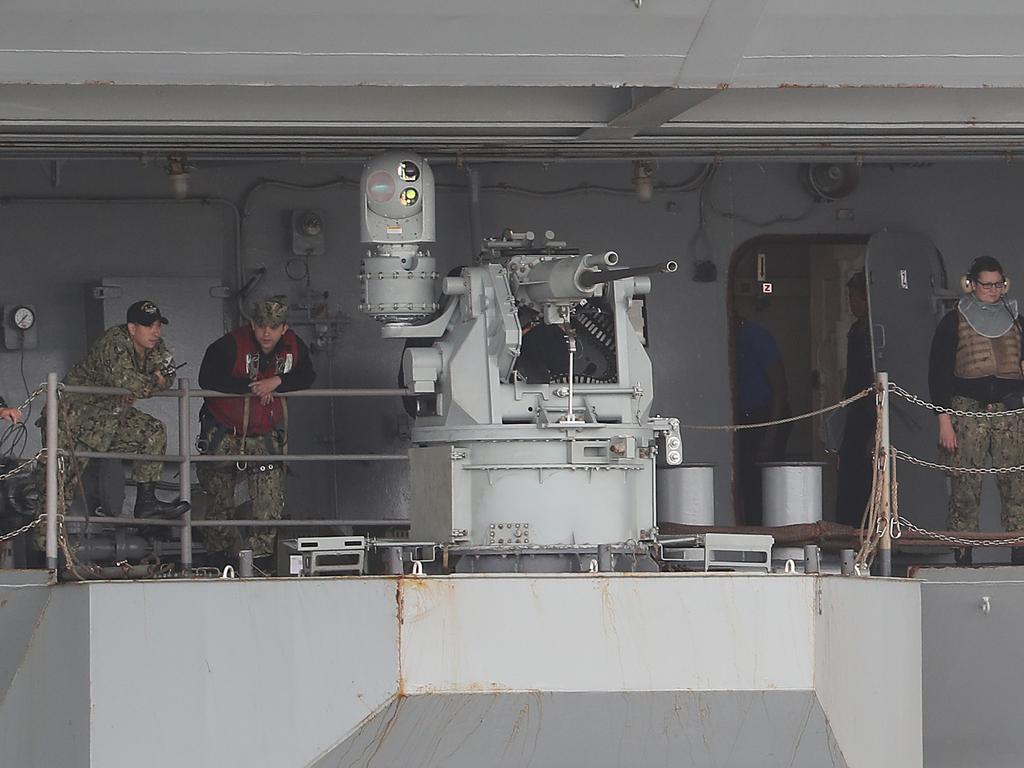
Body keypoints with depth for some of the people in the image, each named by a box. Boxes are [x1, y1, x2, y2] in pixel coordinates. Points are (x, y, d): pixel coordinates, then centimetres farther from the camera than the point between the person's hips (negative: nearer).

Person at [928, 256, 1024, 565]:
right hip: (968, 410, -3)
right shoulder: (954, 322, 5)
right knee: (965, 490, -6)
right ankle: (963, 561, -3)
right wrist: (944, 420, -6)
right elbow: (938, 372, 2)